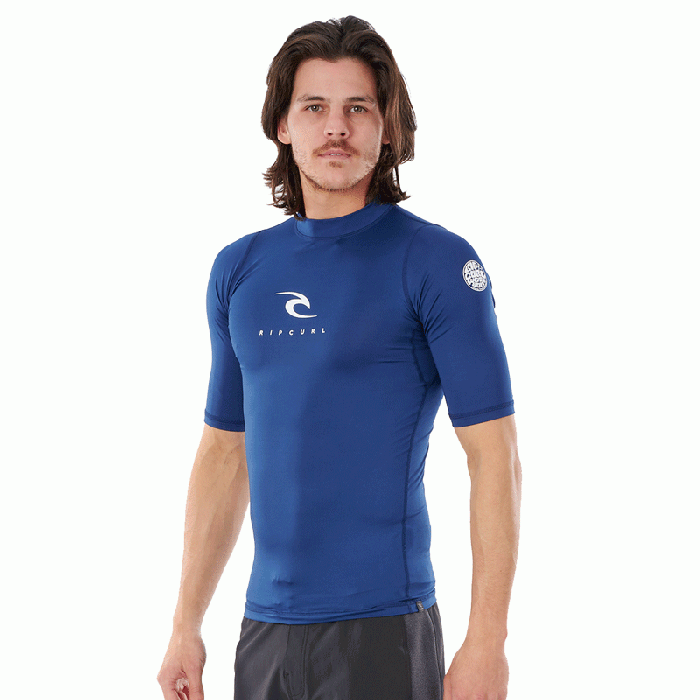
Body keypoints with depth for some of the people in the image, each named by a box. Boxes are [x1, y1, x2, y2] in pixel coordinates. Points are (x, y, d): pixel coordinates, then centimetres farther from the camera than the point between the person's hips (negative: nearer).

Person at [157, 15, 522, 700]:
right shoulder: (239, 270, 9)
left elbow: (494, 457, -10)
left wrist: (487, 642, -15)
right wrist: (186, 626, 12)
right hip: (264, 631, 5)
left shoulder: (436, 262, -7)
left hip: (382, 631, -5)